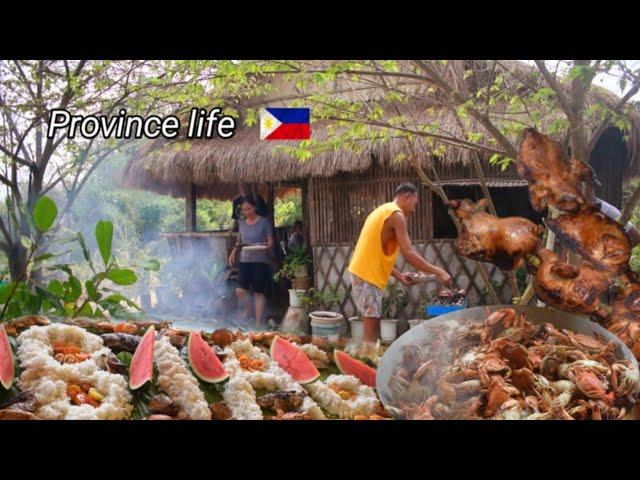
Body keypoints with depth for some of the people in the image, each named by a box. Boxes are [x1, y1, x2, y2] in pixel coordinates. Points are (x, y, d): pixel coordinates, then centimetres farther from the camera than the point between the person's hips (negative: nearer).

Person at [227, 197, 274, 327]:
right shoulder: (242, 223, 13)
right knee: (240, 291, -8)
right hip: (244, 261, 4)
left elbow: (270, 242, -2)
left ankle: (258, 323, 6)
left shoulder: (264, 222, 0)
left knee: (259, 293, -1)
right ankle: (244, 317, 13)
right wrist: (233, 253, 7)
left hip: (260, 261, -4)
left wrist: (265, 248, -22)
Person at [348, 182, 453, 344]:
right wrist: (438, 272, -12)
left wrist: (398, 275, 19)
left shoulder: (383, 211, 19)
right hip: (368, 276, -10)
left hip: (362, 272, 10)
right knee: (372, 332, -6)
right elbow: (409, 254, -18)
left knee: (372, 328, 13)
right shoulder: (396, 215, -11)